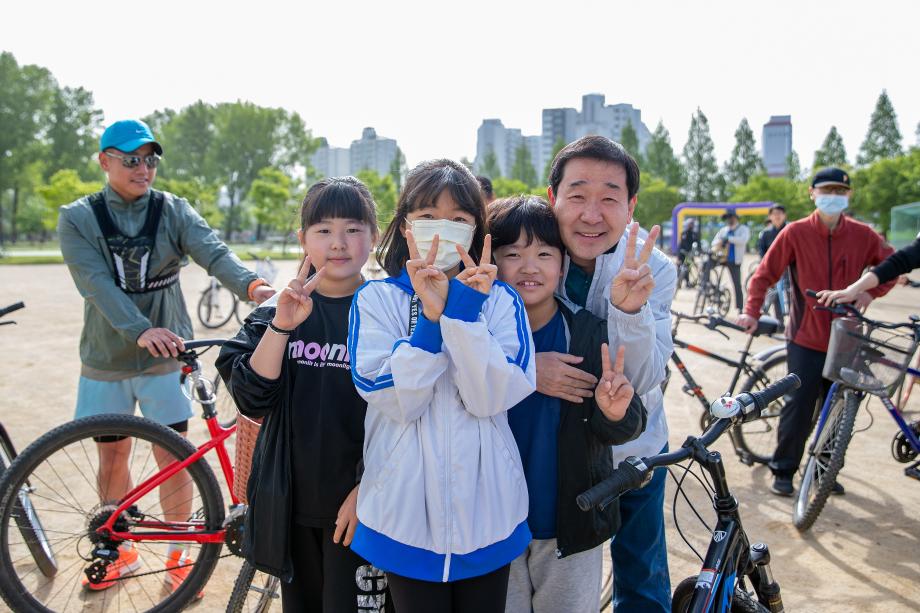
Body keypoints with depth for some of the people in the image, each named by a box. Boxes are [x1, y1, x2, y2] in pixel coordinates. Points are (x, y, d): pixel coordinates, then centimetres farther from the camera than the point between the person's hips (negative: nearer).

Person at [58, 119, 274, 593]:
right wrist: (140, 330, -37)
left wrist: (250, 285, -43)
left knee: (173, 456, 4)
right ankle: (120, 551, 35)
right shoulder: (77, 219, -4)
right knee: (111, 456, 13)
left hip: (166, 353, 0)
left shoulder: (173, 211, -3)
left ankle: (177, 557, 23)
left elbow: (212, 251, -21)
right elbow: (97, 283, -20)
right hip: (106, 358, 1)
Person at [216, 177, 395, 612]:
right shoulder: (277, 312, 0)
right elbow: (252, 399, -10)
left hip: (358, 506, -3)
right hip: (291, 504, 3)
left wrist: (368, 489, -12)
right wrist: (281, 326, -21)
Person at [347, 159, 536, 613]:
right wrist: (433, 316, -23)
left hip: (486, 511, 1)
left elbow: (492, 398, -14)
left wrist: (464, 310, -21)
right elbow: (396, 401, -15)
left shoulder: (500, 300, -1)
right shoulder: (376, 299, -4)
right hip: (406, 511, -1)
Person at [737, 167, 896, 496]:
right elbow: (765, 274, -5)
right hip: (806, 338, -3)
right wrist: (751, 312, -14)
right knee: (799, 407, -1)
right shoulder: (795, 233, -7)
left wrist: (872, 291, -3)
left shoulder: (862, 235, 0)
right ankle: (783, 471, 15)